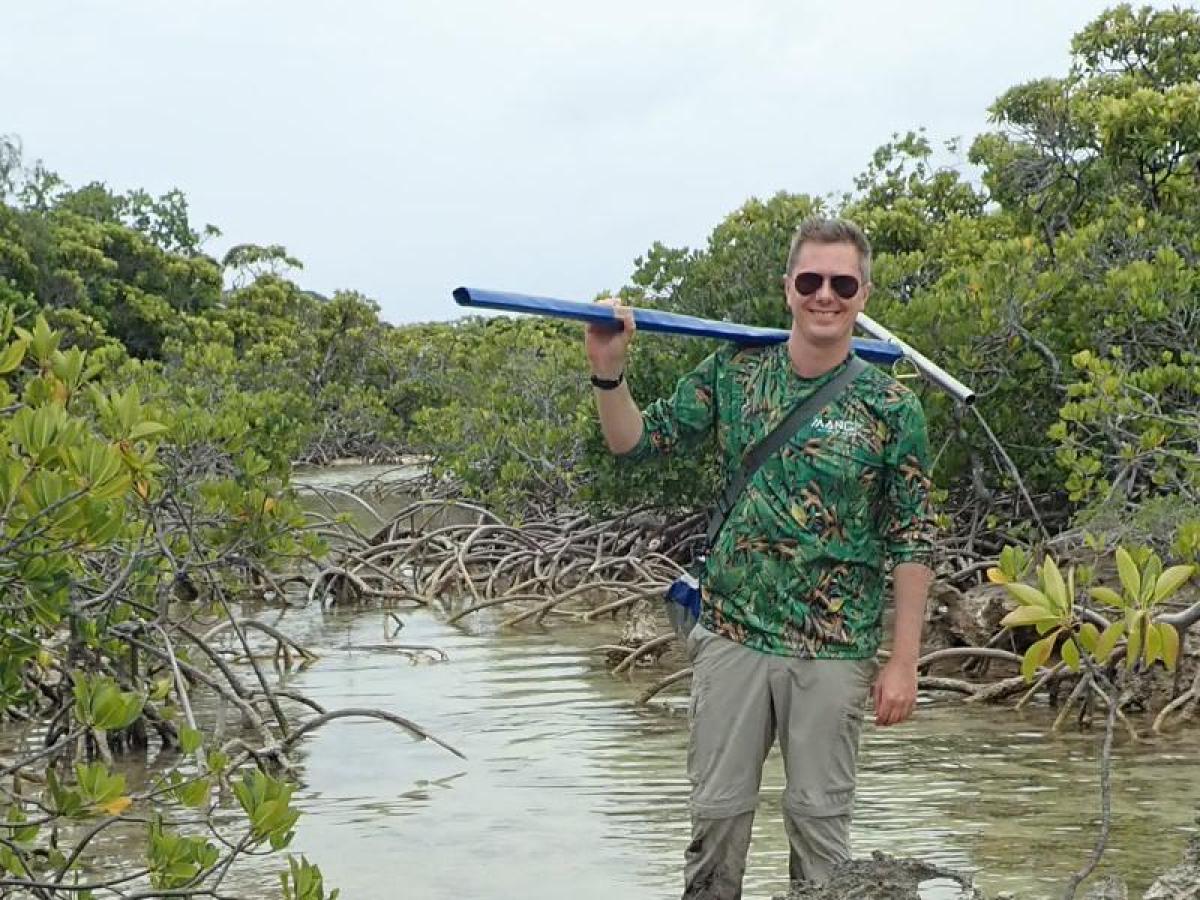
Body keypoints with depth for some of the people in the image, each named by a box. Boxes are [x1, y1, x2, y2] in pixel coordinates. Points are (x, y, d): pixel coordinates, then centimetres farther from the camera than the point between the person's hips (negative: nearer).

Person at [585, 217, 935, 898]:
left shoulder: (891, 406, -7)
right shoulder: (733, 374, 2)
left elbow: (913, 542, -5)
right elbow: (637, 442, 7)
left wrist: (903, 662, -8)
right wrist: (609, 370, -11)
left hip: (835, 651, -2)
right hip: (732, 634, 3)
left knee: (820, 817, 8)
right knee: (718, 810, 10)